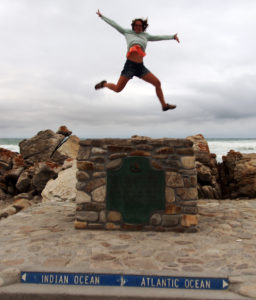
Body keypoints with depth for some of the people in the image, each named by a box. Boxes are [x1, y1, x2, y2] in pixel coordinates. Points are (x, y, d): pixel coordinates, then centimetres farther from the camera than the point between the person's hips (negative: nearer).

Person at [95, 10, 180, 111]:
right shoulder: (128, 32, 11)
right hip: (130, 66, -4)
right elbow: (114, 24, 16)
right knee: (117, 89, -5)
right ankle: (104, 84, 27)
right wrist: (102, 16, 20)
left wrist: (172, 37, 19)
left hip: (141, 67, 4)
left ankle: (164, 105, 6)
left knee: (157, 83, -5)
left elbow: (159, 37, 24)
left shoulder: (145, 35, 19)